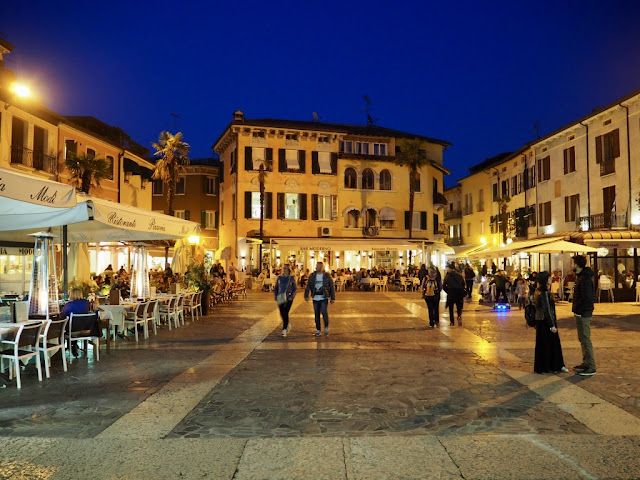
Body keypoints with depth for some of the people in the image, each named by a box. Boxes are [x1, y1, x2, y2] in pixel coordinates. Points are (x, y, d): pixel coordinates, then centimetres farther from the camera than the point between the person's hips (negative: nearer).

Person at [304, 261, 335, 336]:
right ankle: (318, 330, 17)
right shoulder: (312, 276, 7)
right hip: (315, 298, 3)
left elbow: (332, 287, 5)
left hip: (324, 297, -3)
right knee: (316, 314, 5)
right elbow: (308, 286, 8)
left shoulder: (327, 276, 1)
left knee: (324, 312, -16)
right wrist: (306, 296, -2)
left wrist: (333, 298, 3)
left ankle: (326, 327, 6)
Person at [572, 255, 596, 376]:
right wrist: (576, 309, 13)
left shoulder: (585, 279, -18)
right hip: (581, 313, 11)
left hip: (583, 313, -11)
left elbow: (586, 297, -25)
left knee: (585, 340, -6)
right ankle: (586, 363, 27)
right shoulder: (580, 276, 15)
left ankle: (591, 367, 0)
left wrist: (578, 309, -18)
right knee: (582, 339, 17)